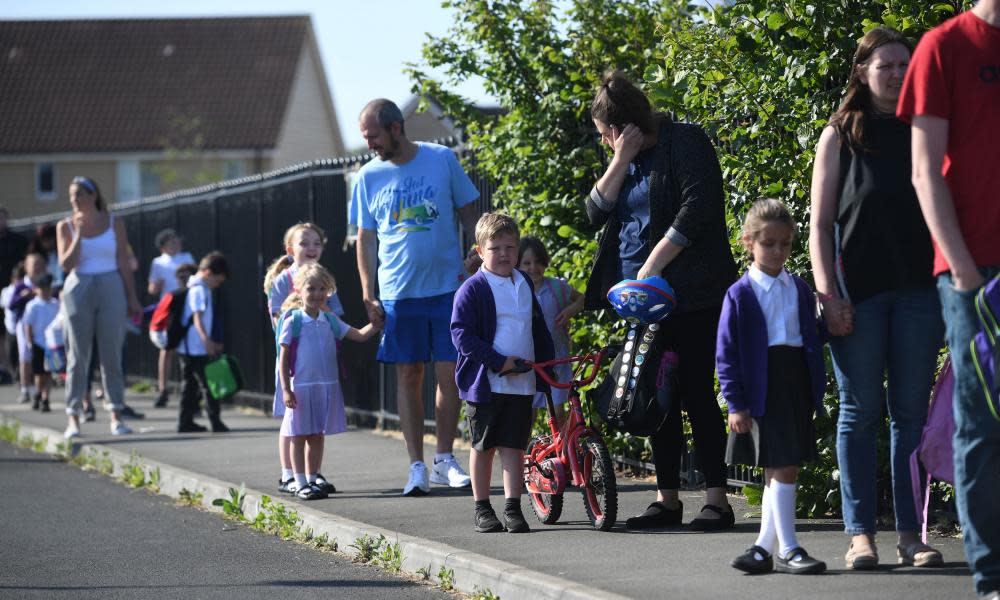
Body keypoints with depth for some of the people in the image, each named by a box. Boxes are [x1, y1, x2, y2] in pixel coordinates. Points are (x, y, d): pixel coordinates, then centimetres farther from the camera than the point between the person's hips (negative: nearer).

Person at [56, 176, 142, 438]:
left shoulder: (114, 223, 3)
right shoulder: (66, 226, 3)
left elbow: (123, 263, 5)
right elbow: (66, 264, -4)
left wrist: (132, 298, 2)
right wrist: (79, 235, -13)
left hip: (111, 289, 0)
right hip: (78, 289, 0)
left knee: (112, 355, -1)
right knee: (78, 356, -1)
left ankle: (116, 416, 3)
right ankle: (73, 417, 1)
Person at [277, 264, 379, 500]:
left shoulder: (330, 320, 7)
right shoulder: (293, 320, -7)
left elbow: (360, 335, 7)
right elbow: (284, 358, -6)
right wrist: (286, 389, -11)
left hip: (327, 386, 5)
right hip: (301, 386, -5)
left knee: (317, 435, 12)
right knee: (299, 436, 3)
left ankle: (313, 478, 22)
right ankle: (300, 482, 8)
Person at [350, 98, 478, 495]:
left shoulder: (442, 160, 0)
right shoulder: (369, 177, 3)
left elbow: (468, 214, 9)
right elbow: (365, 239, 8)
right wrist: (367, 295, 2)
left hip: (448, 287, -1)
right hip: (398, 293, 1)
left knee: (450, 374, -1)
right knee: (409, 376, 2)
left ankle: (444, 460, 11)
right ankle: (416, 466, 5)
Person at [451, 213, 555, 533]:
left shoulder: (525, 284, 11)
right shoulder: (473, 289, -8)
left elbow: (539, 329, 22)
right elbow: (462, 334, -14)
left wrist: (547, 363, 16)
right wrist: (499, 361, -18)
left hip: (522, 383, 4)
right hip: (485, 383, -4)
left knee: (514, 447, 1)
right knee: (483, 447, 6)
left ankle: (513, 508, 4)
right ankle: (482, 509, 15)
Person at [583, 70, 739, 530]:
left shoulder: (685, 143, -7)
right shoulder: (624, 157, 17)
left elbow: (697, 209, -18)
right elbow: (597, 211, 7)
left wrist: (652, 264, -19)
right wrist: (622, 161, -5)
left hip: (689, 291, -8)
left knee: (695, 392, -8)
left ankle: (717, 500, -5)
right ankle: (667, 499, 12)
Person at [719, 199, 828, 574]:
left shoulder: (800, 289, 10)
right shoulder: (740, 295, -4)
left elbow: (813, 341, 16)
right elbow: (726, 355, -4)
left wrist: (817, 389, 10)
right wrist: (736, 404, -10)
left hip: (798, 388, 5)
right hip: (762, 387, -5)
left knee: (778, 471, 8)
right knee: (783, 468, -9)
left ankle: (765, 547, 15)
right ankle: (786, 549, -7)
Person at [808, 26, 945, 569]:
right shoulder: (841, 136, 6)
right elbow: (820, 222, 3)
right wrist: (828, 293, -7)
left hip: (918, 289, 2)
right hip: (858, 291, -2)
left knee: (911, 412, 2)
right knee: (859, 412, 1)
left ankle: (911, 533, 4)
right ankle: (860, 532, 4)